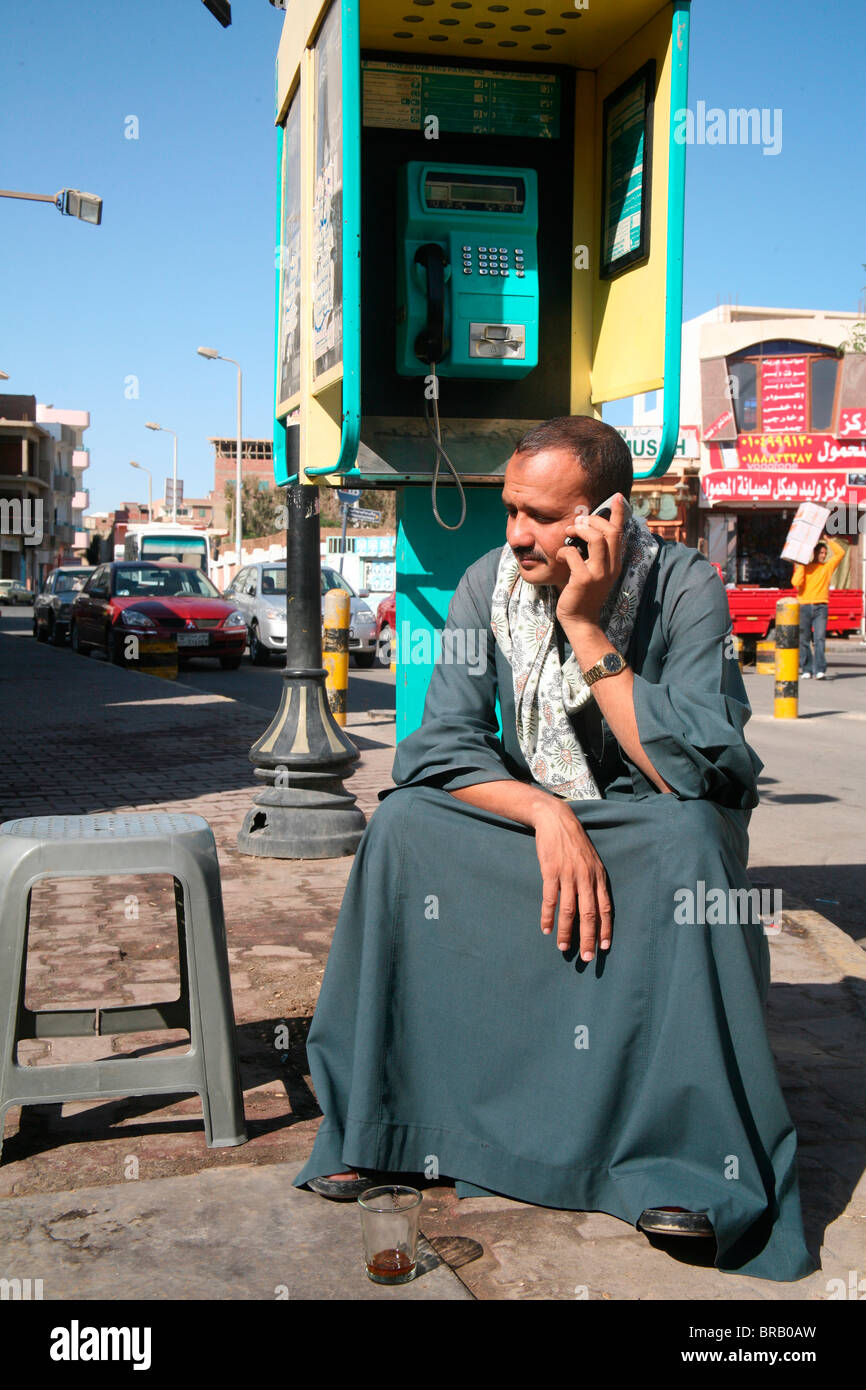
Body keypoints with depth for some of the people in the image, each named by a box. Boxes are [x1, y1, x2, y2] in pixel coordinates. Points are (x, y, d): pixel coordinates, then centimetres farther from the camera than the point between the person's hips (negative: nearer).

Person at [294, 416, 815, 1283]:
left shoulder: (684, 588, -19)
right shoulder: (490, 582, -9)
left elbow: (696, 774, -27)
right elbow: (439, 748, -12)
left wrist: (587, 630, -30)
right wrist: (546, 814, -29)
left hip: (659, 828, -3)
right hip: (528, 811, 3)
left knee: (688, 839, -36)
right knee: (401, 823, -22)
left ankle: (685, 1151, -25)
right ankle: (371, 1120, -12)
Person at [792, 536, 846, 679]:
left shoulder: (828, 566, 15)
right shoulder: (804, 568, 10)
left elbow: (841, 553, 8)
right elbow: (795, 582, -7)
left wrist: (827, 540, 9)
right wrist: (801, 565, -4)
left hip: (821, 607, 0)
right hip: (804, 607, 0)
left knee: (819, 638, -10)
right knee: (804, 639, 0)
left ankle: (820, 670, -17)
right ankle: (806, 670, 6)